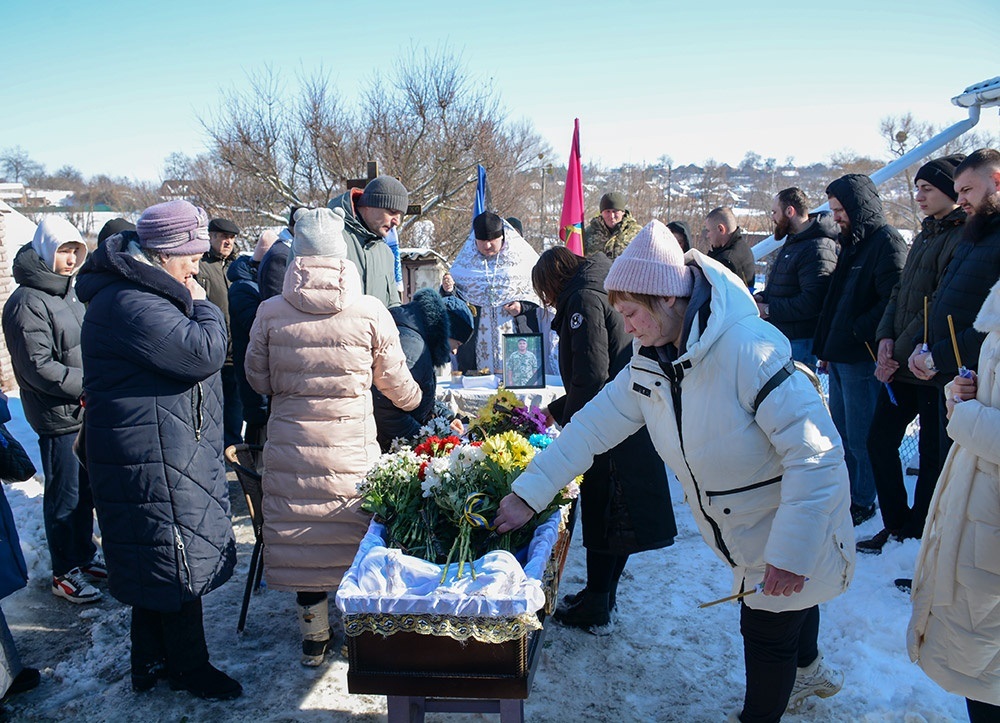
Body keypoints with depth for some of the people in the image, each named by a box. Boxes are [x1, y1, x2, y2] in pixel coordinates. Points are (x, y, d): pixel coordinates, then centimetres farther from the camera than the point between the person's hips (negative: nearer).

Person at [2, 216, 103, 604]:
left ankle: (84, 557, 33)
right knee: (64, 496, 3)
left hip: (85, 411, 9)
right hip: (58, 416, -8)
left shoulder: (67, 292, 12)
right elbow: (37, 366, -21)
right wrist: (87, 387, -20)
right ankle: (65, 573, 17)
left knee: (85, 490, 18)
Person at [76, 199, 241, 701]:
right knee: (179, 563, 3)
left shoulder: (141, 295, 14)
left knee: (156, 564, 20)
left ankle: (151, 664, 36)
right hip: (153, 460, -11)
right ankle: (190, 669, 22)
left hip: (158, 456, 11)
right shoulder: (131, 305, -23)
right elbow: (204, 353, -27)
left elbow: (186, 360, 24)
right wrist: (203, 307, -13)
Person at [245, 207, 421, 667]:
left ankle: (314, 638, 29)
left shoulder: (271, 312, -6)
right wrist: (416, 402, 24)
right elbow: (394, 379, 2)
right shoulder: (370, 311, -9)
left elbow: (258, 379, 5)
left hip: (291, 443, 1)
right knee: (353, 534, 15)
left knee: (302, 538, 14)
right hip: (352, 445, -1)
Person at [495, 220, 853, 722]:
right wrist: (528, 494, -9)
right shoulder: (649, 363, -7)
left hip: (792, 531, -7)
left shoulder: (747, 350, -33)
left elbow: (816, 452, -32)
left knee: (767, 633, 7)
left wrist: (789, 552, -31)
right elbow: (594, 425, -5)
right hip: (740, 532, 7)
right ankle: (807, 671, 58)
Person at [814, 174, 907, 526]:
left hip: (862, 357, -9)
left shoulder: (887, 242, -12)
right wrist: (826, 346, 16)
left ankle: (863, 501, 13)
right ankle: (845, 493, 28)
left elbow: (893, 301, -22)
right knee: (842, 431, 16)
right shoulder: (852, 243, 18)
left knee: (860, 436, 0)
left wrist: (856, 332, -19)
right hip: (839, 356, 9)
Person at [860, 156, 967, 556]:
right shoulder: (926, 235, 15)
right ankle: (896, 526, 25)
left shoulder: (964, 238, -14)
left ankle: (916, 537, 17)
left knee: (933, 454, 4)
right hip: (900, 364, 9)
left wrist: (902, 354, -17)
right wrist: (886, 336, 0)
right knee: (879, 440, 12)